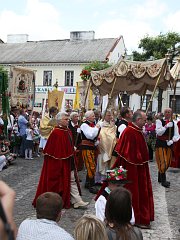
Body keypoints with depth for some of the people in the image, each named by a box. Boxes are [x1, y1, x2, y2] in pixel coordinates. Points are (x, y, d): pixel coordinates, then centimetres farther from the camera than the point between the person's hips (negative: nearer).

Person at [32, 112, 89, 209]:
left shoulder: (68, 131, 9)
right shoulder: (56, 133, -18)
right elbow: (53, 150, -18)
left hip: (69, 162, 9)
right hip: (60, 162, -8)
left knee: (72, 181, 10)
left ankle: (77, 201, 16)